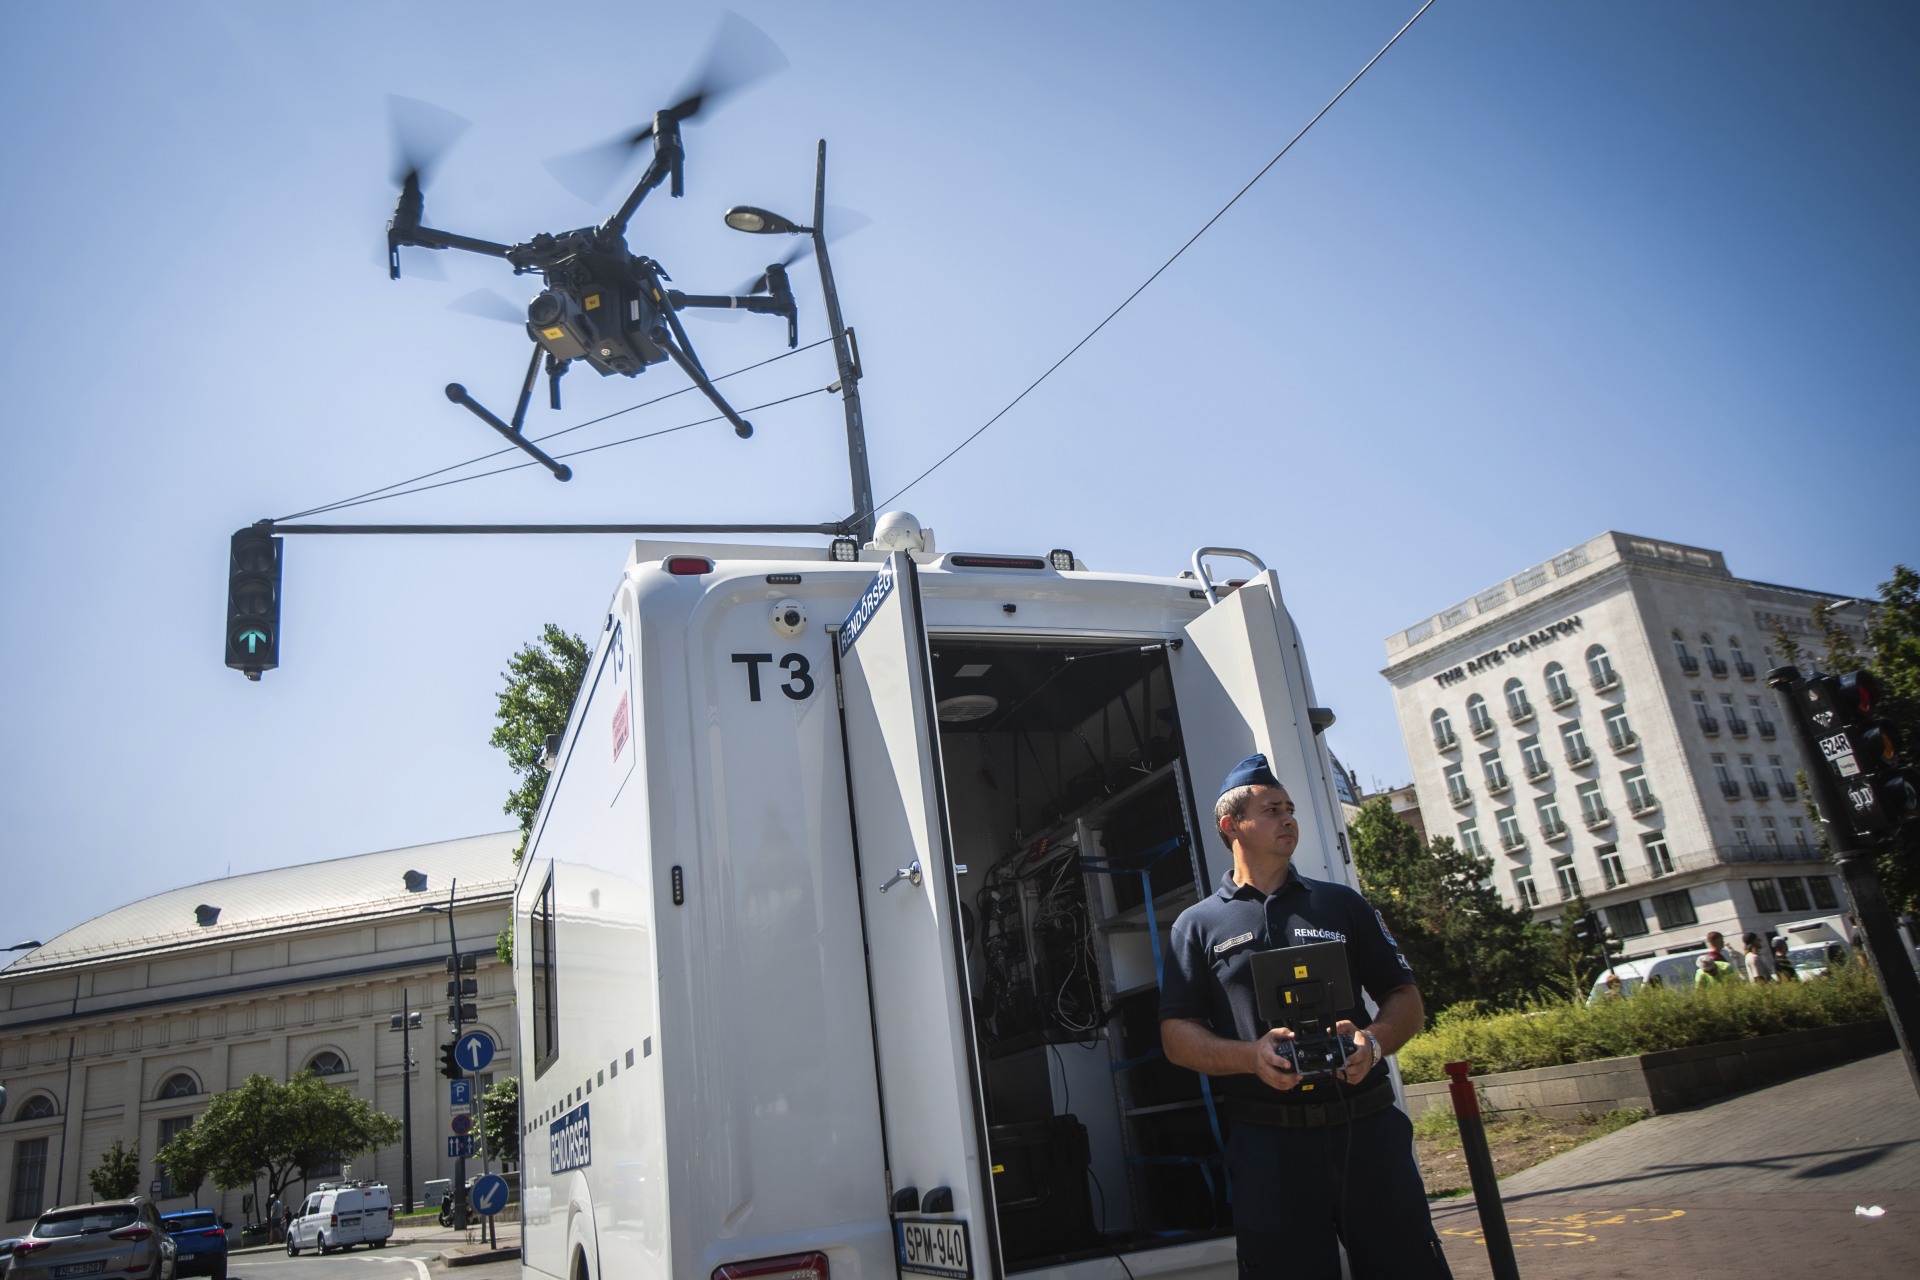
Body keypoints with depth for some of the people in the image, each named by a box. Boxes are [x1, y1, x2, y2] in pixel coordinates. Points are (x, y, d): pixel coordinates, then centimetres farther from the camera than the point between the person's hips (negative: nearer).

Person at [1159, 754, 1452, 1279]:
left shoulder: (1342, 904, 13)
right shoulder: (1199, 925, 7)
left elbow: (1405, 999, 12)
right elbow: (1176, 1037, 2)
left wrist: (1372, 1040, -11)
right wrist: (1253, 1055, -17)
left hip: (1368, 1130, 2)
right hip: (1268, 1142, -2)